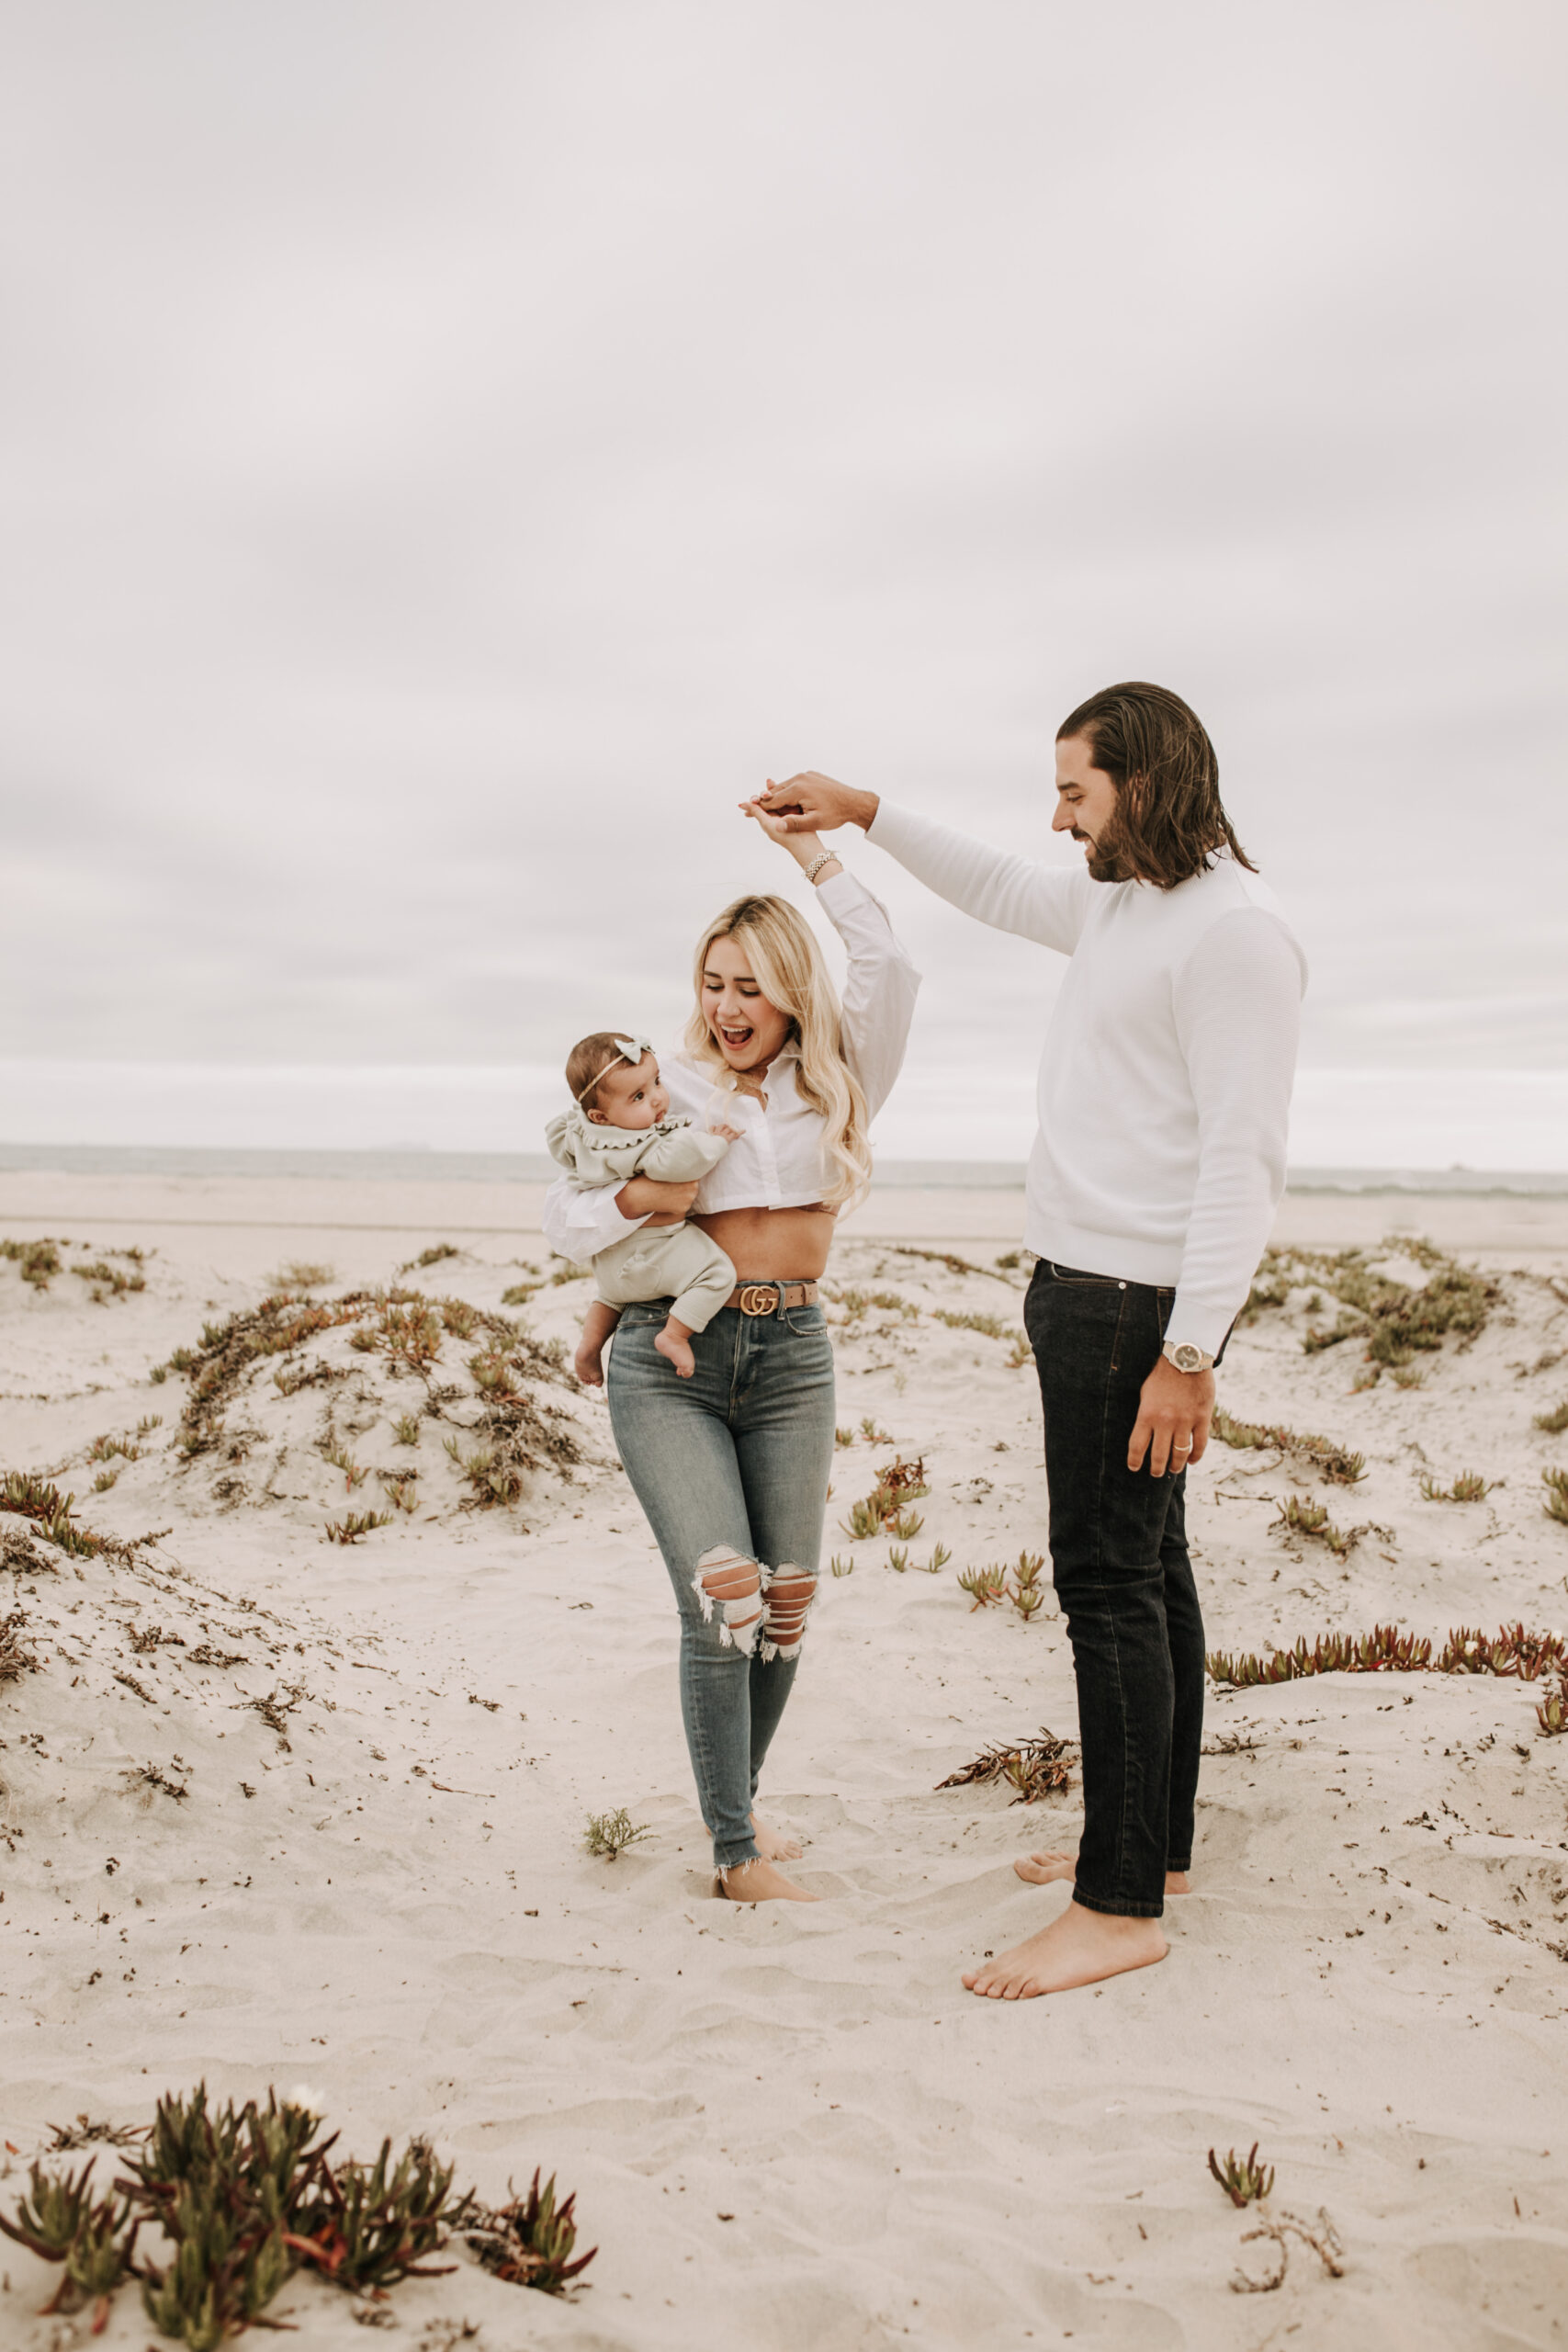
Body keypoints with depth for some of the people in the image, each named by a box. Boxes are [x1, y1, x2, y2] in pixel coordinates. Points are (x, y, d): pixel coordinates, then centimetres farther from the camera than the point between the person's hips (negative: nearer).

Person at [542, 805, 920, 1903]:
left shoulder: (838, 1081, 7)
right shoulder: (669, 1085, 5)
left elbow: (890, 970, -11)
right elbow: (562, 1215, 7)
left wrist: (812, 850, -8)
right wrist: (639, 1197, -13)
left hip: (792, 1356, 2)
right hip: (670, 1357, -2)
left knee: (787, 1603, 6)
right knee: (723, 1593, -13)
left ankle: (738, 1805, 29)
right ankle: (737, 1856, -1)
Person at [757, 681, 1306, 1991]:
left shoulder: (1234, 929, -16)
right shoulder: (1115, 902, 14)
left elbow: (1243, 1159, -21)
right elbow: (999, 890, 34)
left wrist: (1190, 1353, -24)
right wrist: (864, 813, 31)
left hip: (1139, 1301, -10)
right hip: (1083, 1280, 10)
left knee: (1110, 1578, -9)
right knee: (1144, 1567, 15)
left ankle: (1122, 1907, -2)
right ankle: (1154, 1844, 26)